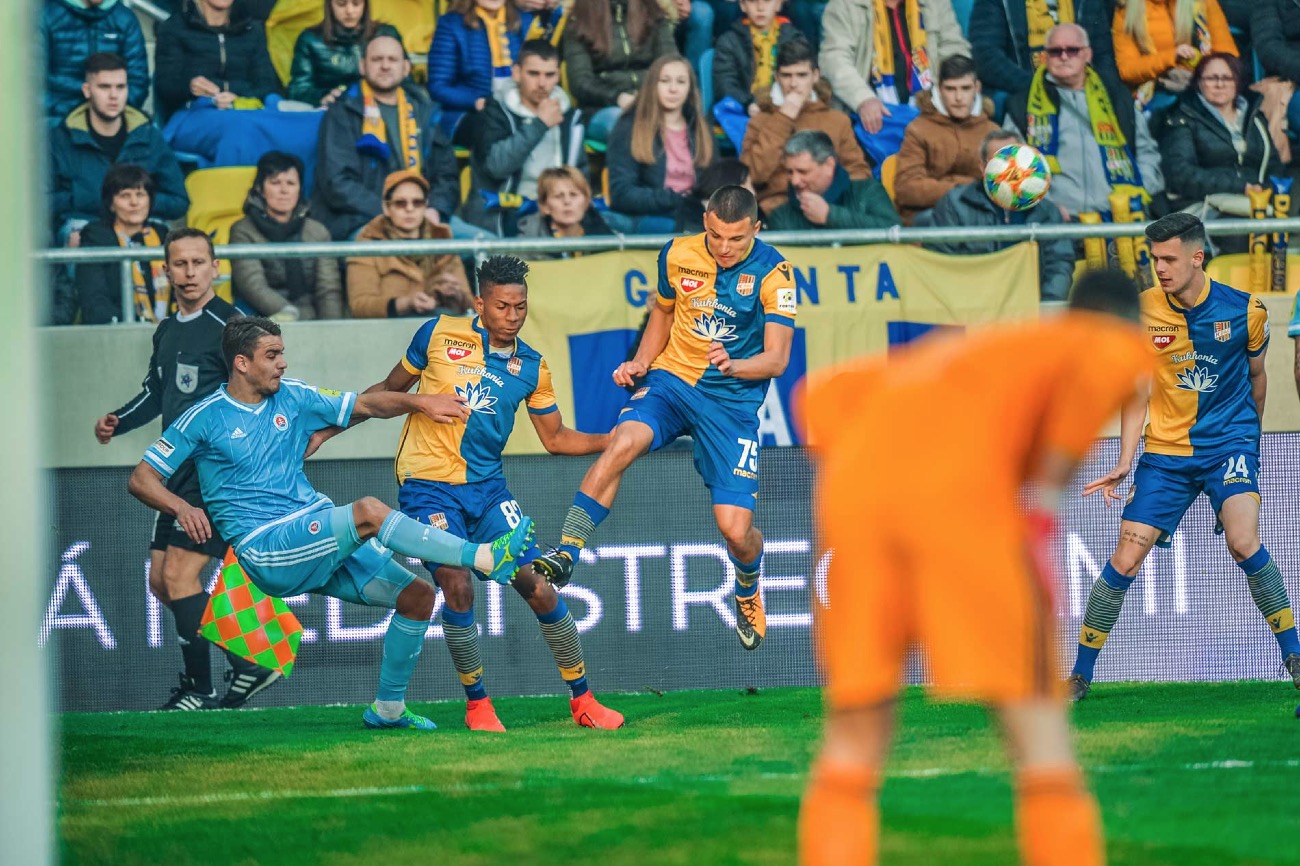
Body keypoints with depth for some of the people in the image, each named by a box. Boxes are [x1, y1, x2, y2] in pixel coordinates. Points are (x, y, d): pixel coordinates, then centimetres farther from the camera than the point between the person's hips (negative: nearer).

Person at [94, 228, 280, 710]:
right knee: (161, 580, 9)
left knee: (179, 573, -14)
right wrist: (115, 421, 11)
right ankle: (248, 662, 19)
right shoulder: (166, 332, 15)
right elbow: (154, 394, 28)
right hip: (178, 475, 9)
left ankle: (200, 689, -4)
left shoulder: (227, 326, -11)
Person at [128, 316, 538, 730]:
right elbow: (141, 480, 0)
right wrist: (181, 508, -20)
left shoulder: (293, 396, 13)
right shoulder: (204, 419, -1)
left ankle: (388, 708, 15)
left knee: (417, 596, 0)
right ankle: (484, 557, -34)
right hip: (264, 548, -7)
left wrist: (420, 401, 1)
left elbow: (365, 405, 18)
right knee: (369, 511, -29)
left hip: (321, 542, 7)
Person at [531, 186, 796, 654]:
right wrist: (640, 362, 3)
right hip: (671, 381, 2)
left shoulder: (772, 273, -12)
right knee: (622, 443, -32)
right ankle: (565, 553, -32)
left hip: (733, 401, -2)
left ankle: (748, 590, 28)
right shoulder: (678, 254, -1)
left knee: (736, 529, -9)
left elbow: (777, 359, -17)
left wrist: (734, 365, -37)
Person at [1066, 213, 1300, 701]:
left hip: (1229, 444, -2)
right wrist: (1125, 461, -5)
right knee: (1125, 561, -6)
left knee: (1244, 543, -25)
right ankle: (1080, 675, 7)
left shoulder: (1244, 310, -7)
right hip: (1166, 452, 2)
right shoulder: (1140, 312, -5)